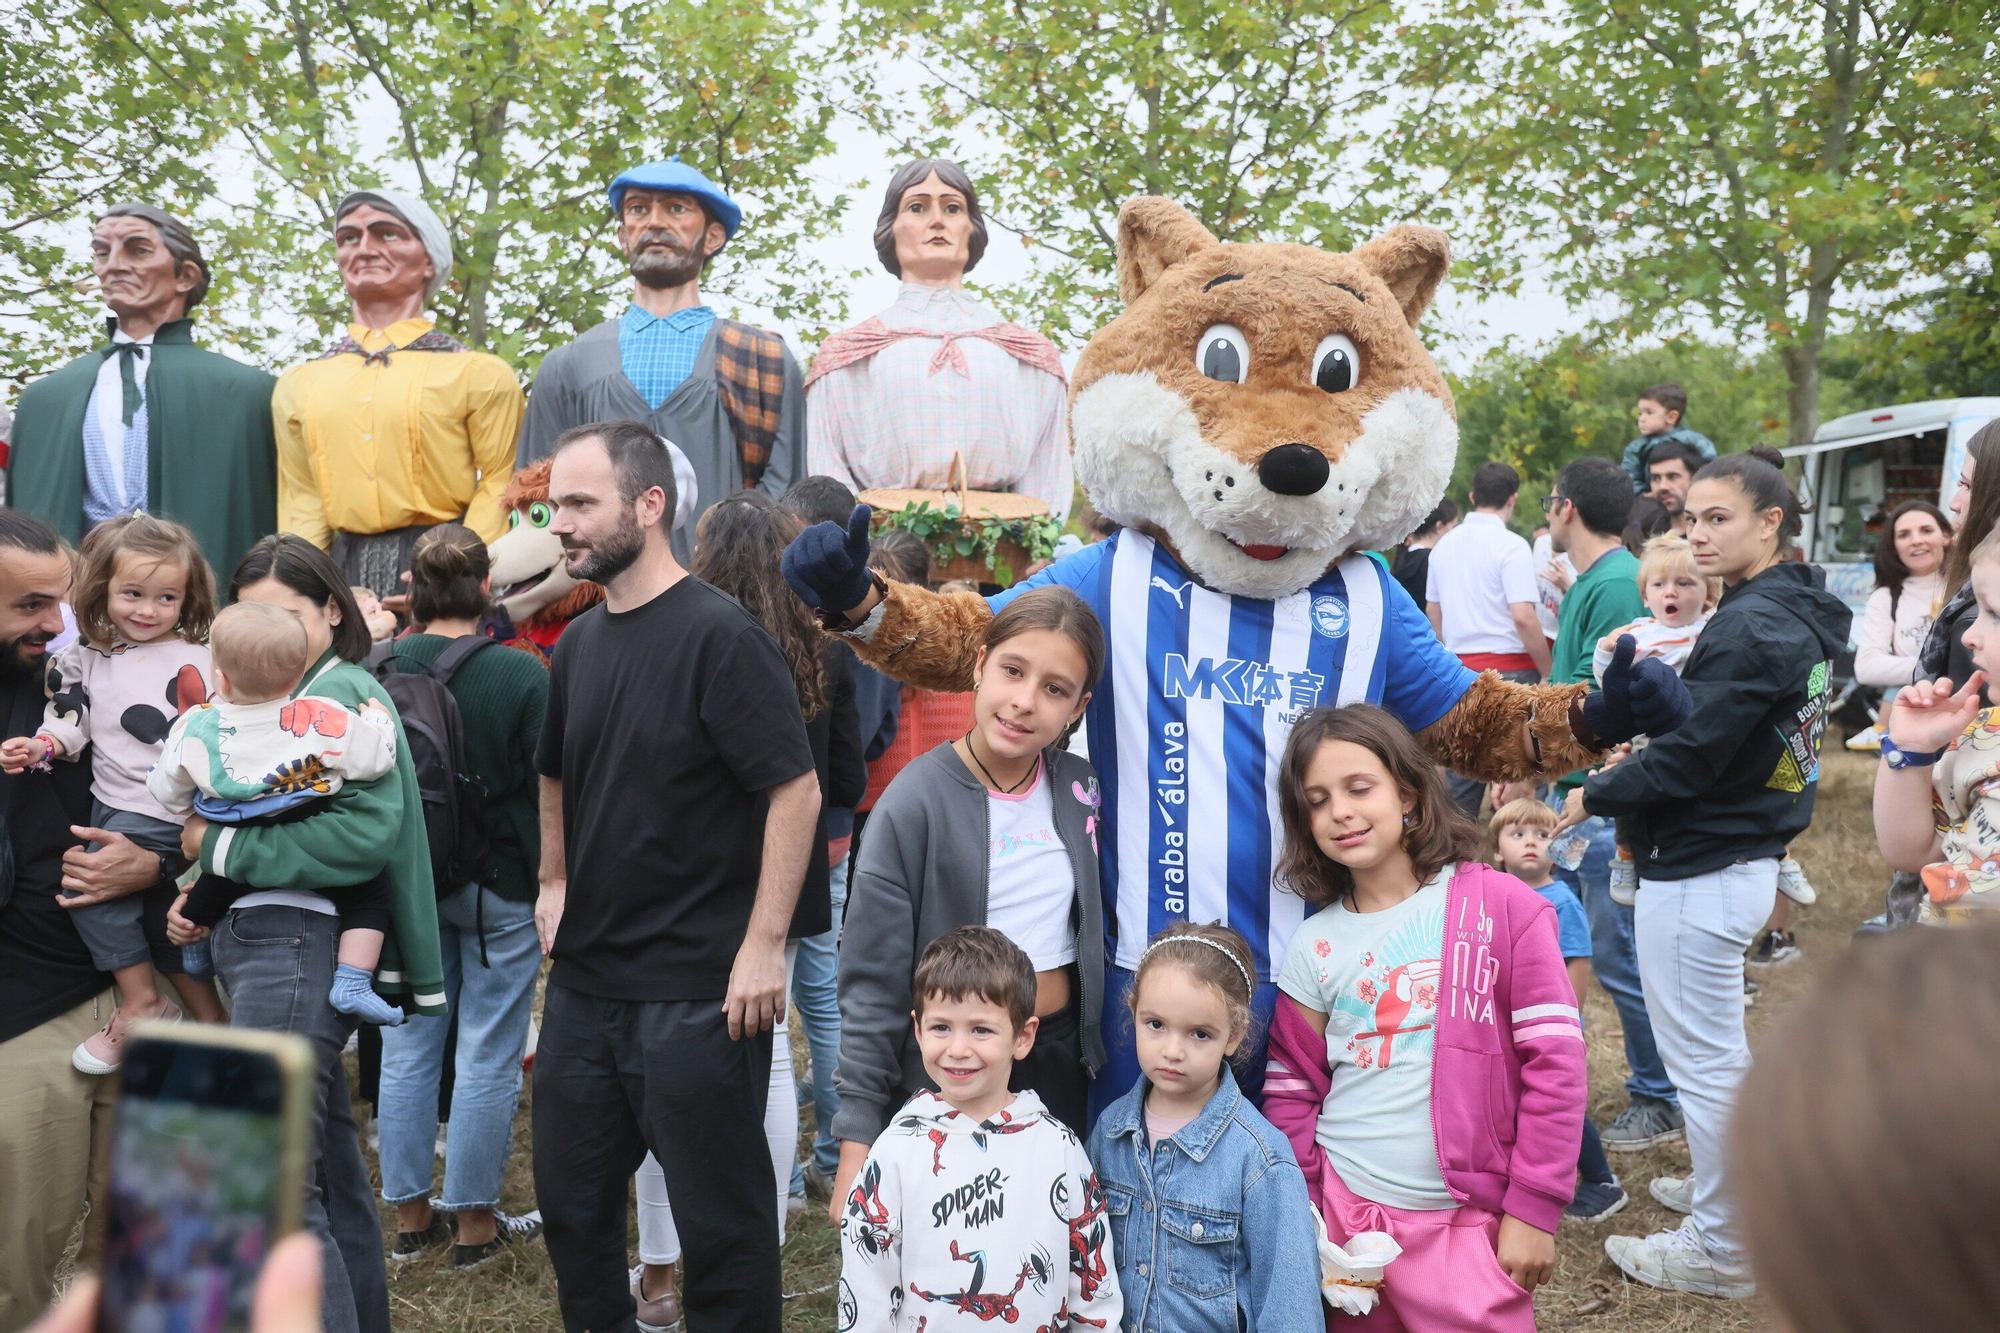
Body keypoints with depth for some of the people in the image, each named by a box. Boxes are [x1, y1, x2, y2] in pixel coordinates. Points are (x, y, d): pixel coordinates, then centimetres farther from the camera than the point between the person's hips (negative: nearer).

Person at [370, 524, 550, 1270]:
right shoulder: (521, 676, -17)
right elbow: (549, 787, -13)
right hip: (498, 886, -4)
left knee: (407, 1048, 14)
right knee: (488, 1056, 7)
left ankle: (410, 1215, 26)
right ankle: (475, 1223, 17)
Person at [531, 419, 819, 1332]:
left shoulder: (716, 634, -14)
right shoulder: (579, 643, 8)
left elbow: (796, 788, -18)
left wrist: (764, 945, -20)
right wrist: (555, 883, 16)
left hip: (697, 991, -7)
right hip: (584, 981, 7)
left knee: (720, 1213, 6)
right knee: (570, 1197, 18)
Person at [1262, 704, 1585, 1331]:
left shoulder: (1502, 905, -6)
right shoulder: (1313, 944, 2)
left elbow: (1555, 1062, -7)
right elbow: (1292, 1092, 8)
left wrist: (1534, 1208, -8)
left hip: (1469, 1223, -2)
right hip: (1341, 1213, 3)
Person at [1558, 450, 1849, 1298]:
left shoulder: (1749, 627, -22)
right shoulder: (1800, 615, 9)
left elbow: (1687, 758, -23)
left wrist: (1593, 796, -9)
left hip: (1699, 873, -10)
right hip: (1747, 855, 10)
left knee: (1702, 1059, 2)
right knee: (1720, 1048, 24)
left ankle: (1721, 1250, 15)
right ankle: (1740, 1191, 40)